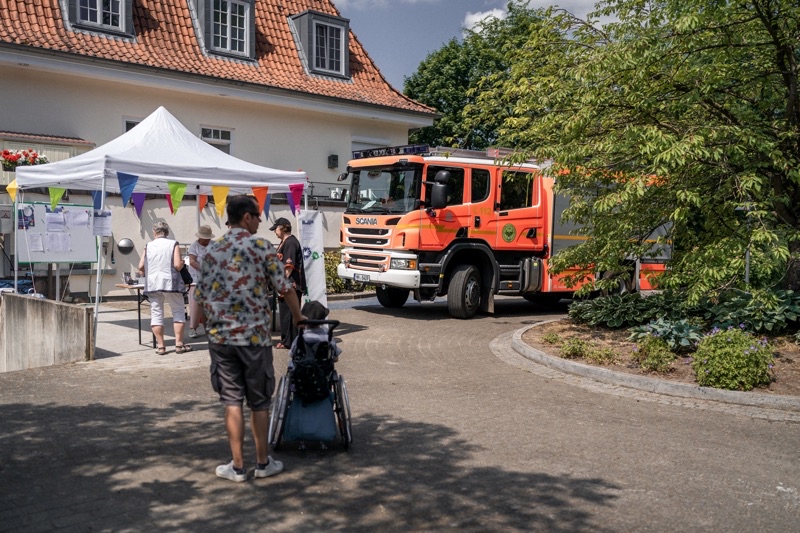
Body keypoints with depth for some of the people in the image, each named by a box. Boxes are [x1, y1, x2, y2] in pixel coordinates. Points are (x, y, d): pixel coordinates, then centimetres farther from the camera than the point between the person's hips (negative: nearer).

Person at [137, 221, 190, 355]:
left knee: (156, 314, 7)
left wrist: (144, 273, 25)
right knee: (178, 312, 8)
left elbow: (141, 267, 4)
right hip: (170, 283, -2)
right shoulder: (173, 244, -1)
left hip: (152, 284, 2)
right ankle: (179, 344, 5)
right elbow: (177, 265, -11)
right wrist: (182, 263, 11)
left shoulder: (148, 246, 6)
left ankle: (160, 346, 8)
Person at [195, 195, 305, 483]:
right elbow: (284, 288, -1)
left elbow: (201, 294, 8)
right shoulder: (261, 246, -4)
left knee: (232, 401, 8)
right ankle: (263, 462, 19)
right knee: (259, 401, 9)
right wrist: (298, 317, 14)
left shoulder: (211, 249, 7)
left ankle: (237, 466, 12)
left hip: (220, 335, 3)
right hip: (254, 335, -3)